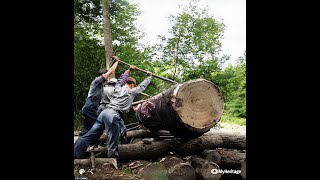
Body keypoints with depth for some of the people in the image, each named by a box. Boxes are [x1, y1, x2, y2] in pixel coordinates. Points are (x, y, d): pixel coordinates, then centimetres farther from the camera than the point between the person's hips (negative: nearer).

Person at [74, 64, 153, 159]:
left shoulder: (118, 88, 22)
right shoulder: (131, 91, 7)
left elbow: (121, 78, 40)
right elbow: (142, 86, 20)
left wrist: (129, 70, 50)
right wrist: (149, 76, 35)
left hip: (104, 112, 7)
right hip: (113, 115, -7)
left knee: (91, 135, 7)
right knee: (113, 138, 0)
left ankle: (75, 153, 7)